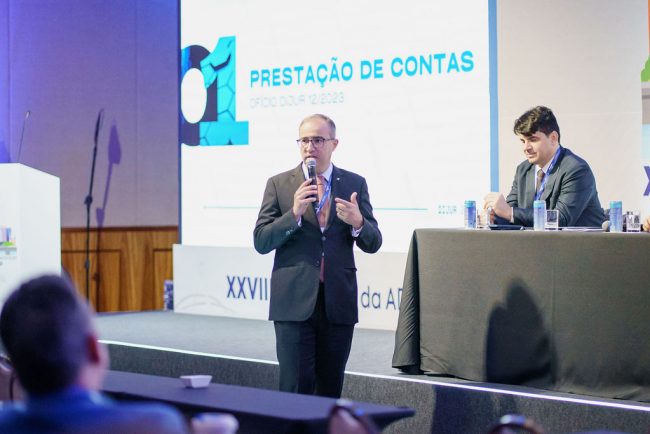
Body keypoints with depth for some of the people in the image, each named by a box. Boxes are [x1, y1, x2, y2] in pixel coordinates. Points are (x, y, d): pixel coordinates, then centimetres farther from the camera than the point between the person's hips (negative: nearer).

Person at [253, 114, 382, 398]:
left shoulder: (355, 184, 8)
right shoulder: (279, 184, 4)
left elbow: (373, 244, 7)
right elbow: (261, 242, -1)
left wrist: (358, 222, -16)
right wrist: (294, 213, -16)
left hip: (338, 302, 2)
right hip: (295, 302, -2)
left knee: (331, 390, 8)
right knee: (296, 388, -6)